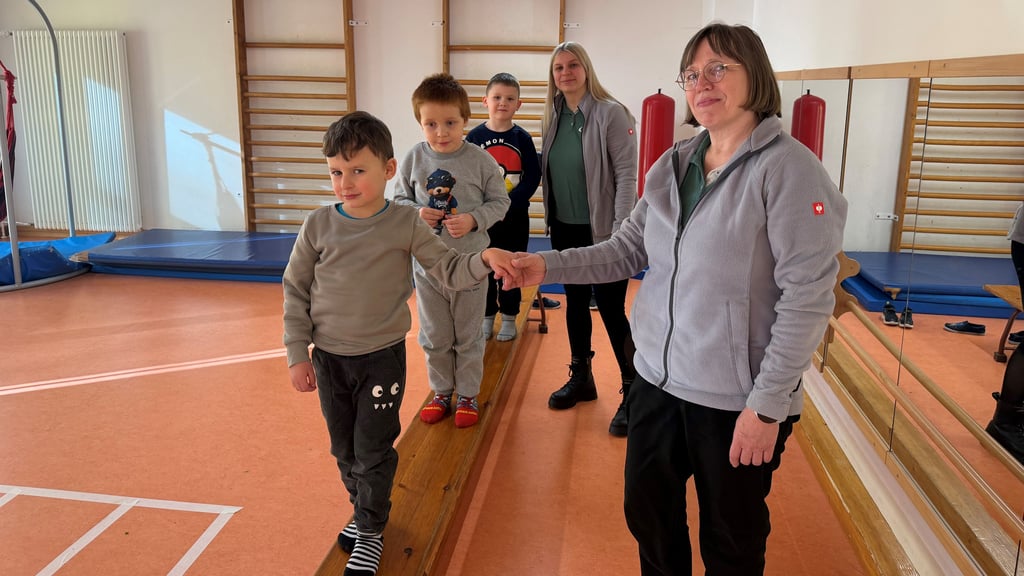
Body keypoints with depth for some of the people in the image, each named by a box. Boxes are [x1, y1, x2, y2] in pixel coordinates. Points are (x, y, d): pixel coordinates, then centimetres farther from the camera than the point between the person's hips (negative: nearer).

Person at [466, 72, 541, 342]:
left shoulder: (523, 138, -3)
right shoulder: (474, 137, -2)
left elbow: (532, 178, -7)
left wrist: (507, 204, -18)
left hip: (515, 216, 0)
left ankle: (509, 319, 23)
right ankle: (486, 317, 24)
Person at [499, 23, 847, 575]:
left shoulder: (789, 169, -15)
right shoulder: (671, 166, 5)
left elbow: (807, 296, -18)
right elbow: (626, 249, 7)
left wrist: (767, 404, -18)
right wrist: (548, 266, -8)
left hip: (738, 401, -5)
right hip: (657, 380, 6)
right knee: (648, 516, 21)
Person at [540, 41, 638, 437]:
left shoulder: (611, 113, -11)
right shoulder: (553, 117, 8)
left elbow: (626, 173, -15)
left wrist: (619, 229, -19)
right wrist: (550, 218, 11)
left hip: (600, 230, -6)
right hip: (564, 229, 7)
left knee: (611, 310, -2)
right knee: (575, 304, 16)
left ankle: (633, 393, 10)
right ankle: (581, 378, 32)